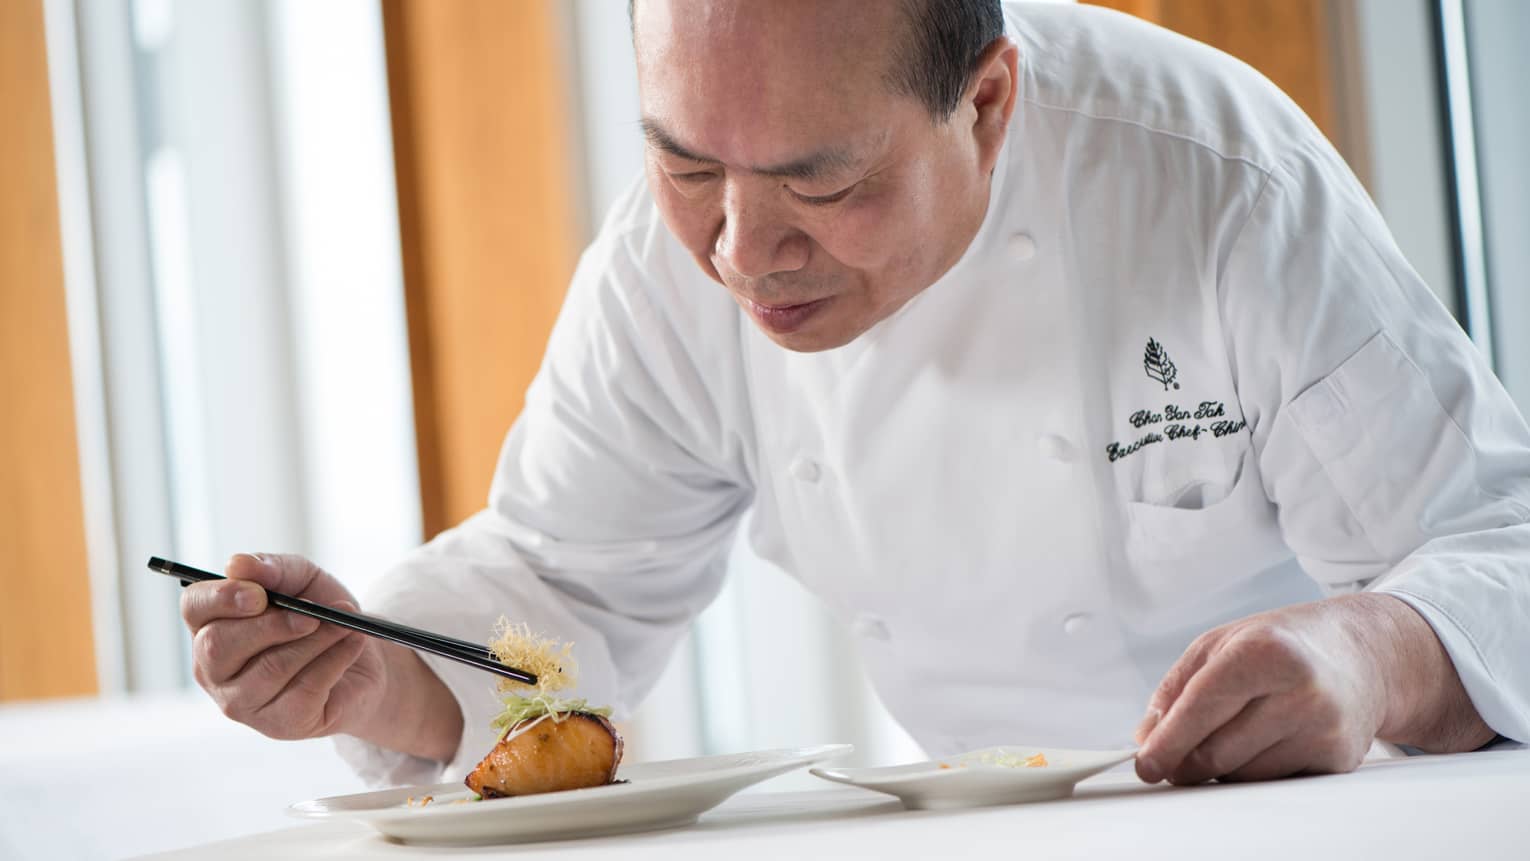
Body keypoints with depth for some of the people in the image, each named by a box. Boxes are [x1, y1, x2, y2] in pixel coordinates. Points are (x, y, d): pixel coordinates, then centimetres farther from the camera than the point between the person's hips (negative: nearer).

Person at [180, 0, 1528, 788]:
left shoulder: (1220, 185, -22)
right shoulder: (662, 272, -11)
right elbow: (562, 587, -2)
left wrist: (1376, 660, -41)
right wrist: (383, 687, -23)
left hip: (1311, 818, -2)